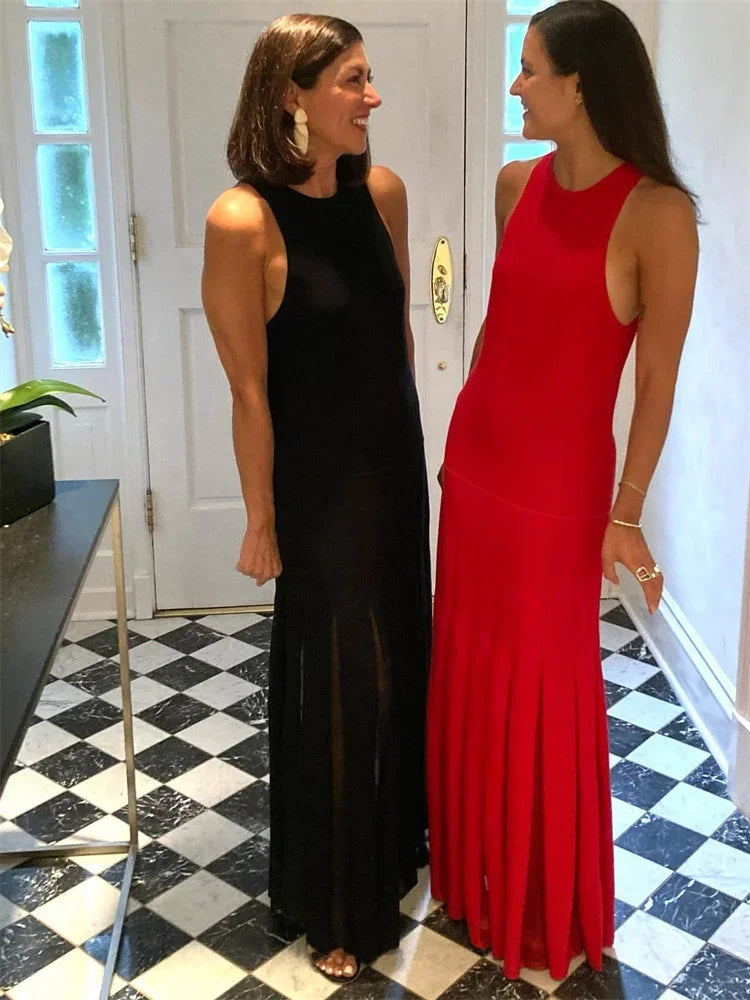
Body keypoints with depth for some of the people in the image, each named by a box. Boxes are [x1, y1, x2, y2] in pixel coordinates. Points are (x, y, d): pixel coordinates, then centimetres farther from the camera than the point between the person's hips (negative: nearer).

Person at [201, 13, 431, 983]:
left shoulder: (383, 191, -1)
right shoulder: (242, 219, -20)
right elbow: (250, 389, -17)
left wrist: (408, 438, 14)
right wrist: (260, 520, -11)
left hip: (395, 461, 6)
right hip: (316, 482, -6)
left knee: (399, 655, 20)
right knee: (336, 679, 8)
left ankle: (394, 842, 46)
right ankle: (336, 903, 32)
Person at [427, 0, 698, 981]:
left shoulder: (657, 214, -17)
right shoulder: (517, 184, 3)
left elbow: (657, 379, -14)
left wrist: (627, 515, -13)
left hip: (558, 481, -7)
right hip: (477, 460, 7)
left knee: (542, 684, 7)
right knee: (468, 668, 18)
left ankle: (549, 909, 31)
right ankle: (474, 866, 42)